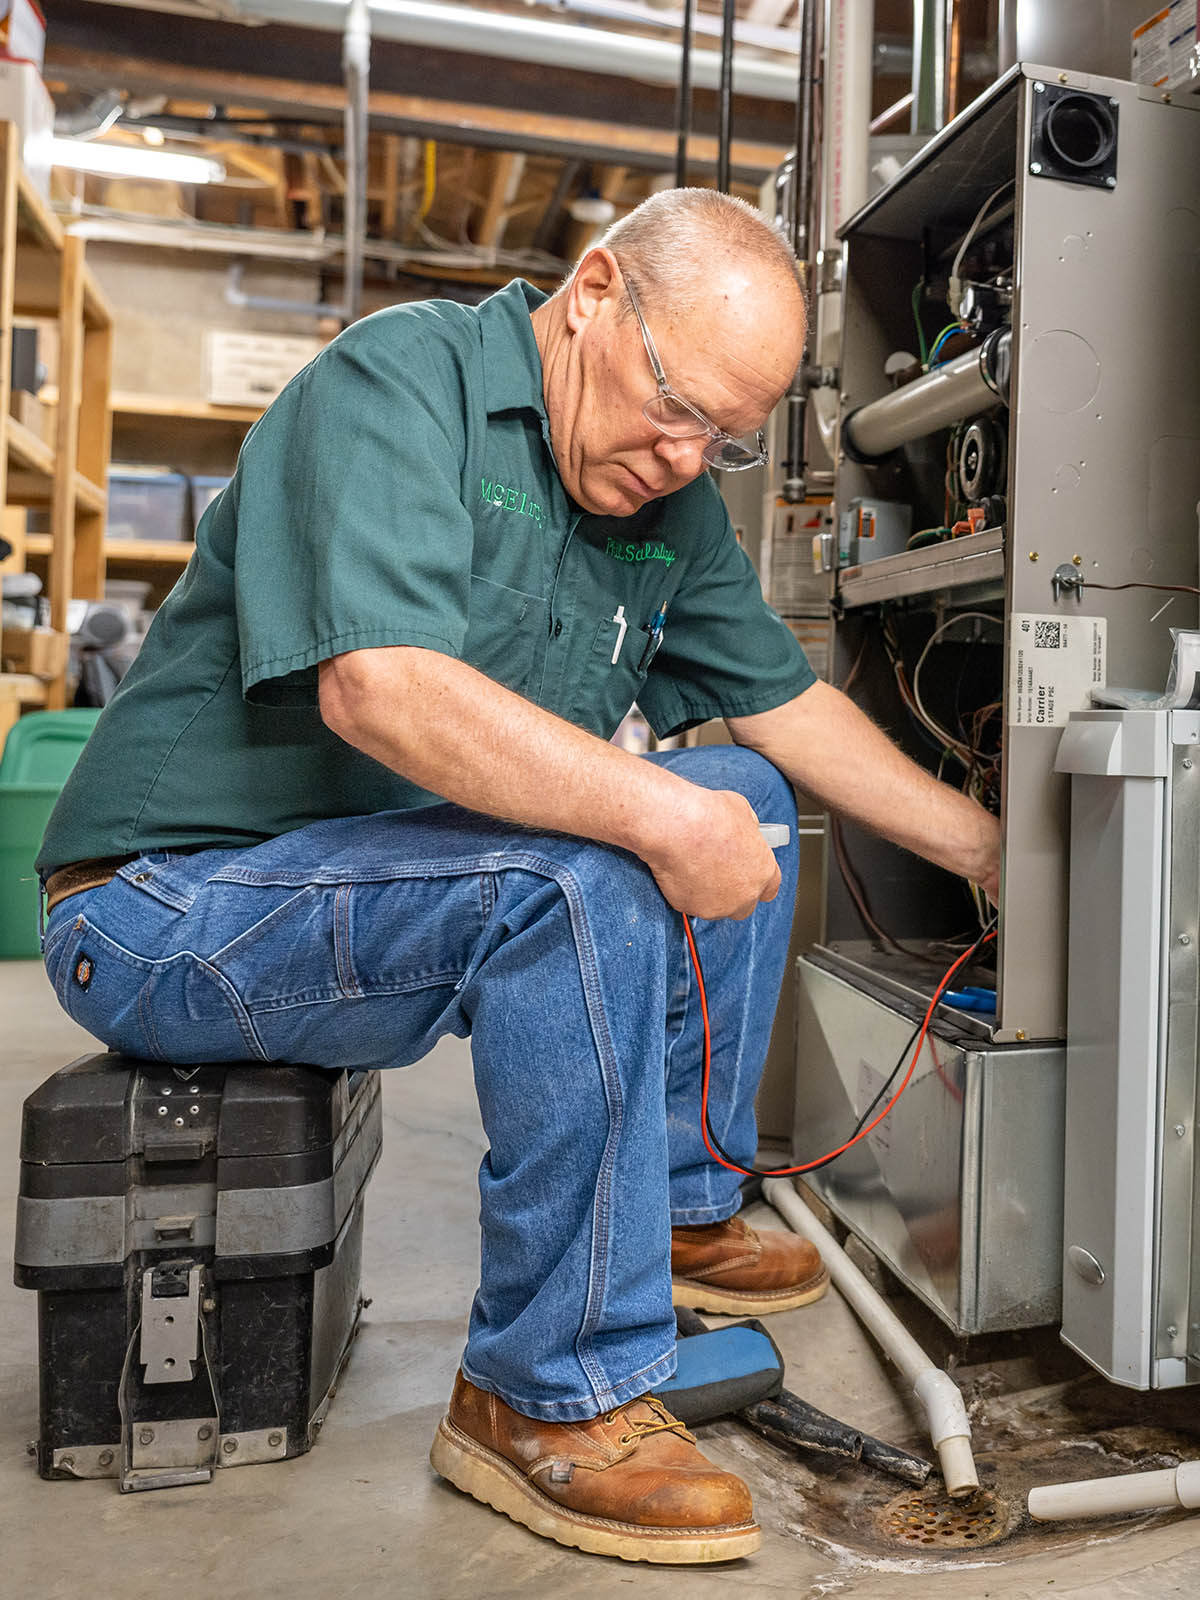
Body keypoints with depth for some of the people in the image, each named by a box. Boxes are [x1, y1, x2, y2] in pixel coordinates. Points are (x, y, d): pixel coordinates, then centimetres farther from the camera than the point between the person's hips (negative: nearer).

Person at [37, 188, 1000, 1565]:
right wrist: (665, 816, -32)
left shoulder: (671, 500, 7)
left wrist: (987, 852, 11)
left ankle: (678, 1206, 14)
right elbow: (375, 685, -32)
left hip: (434, 869, 8)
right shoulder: (401, 375, -17)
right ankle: (554, 1394, -16)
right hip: (181, 899, -8)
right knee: (584, 875, -32)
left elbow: (787, 703, 11)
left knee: (748, 801, 4)